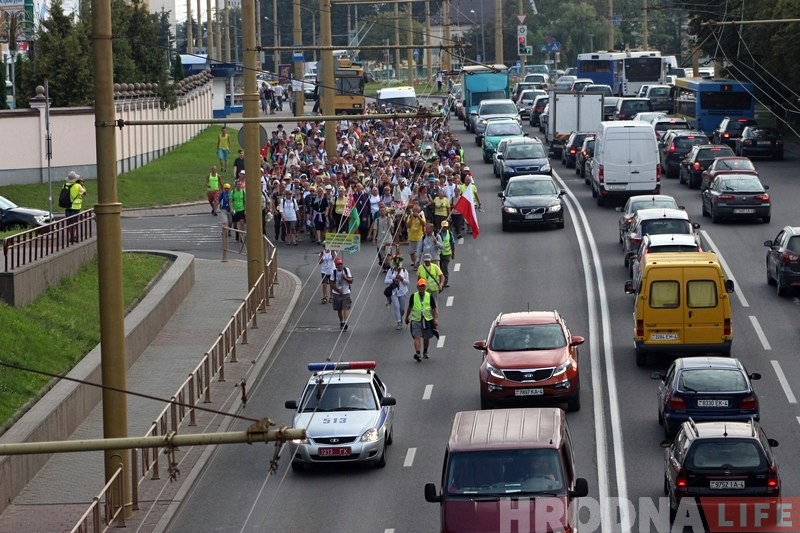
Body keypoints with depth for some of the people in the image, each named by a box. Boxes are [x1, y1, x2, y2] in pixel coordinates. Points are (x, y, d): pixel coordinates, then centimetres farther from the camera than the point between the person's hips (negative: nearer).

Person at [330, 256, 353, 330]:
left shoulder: (346, 270, -3)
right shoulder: (334, 272, -5)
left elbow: (351, 281, -4)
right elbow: (332, 284, -5)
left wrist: (345, 278, -21)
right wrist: (338, 290, -14)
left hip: (346, 293, -1)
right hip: (337, 293, 1)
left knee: (345, 308, -15)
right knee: (339, 309, 11)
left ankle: (345, 323, -24)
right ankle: (341, 322, 31)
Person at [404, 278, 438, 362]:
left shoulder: (430, 296, -1)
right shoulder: (413, 296, 1)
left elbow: (434, 309, -1)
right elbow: (409, 308, 14)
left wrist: (436, 319, -13)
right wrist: (407, 317, 20)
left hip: (427, 320, 1)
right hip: (416, 320, -1)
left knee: (426, 338, 13)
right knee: (417, 337, -15)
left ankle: (425, 353, 33)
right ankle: (417, 353, -26)